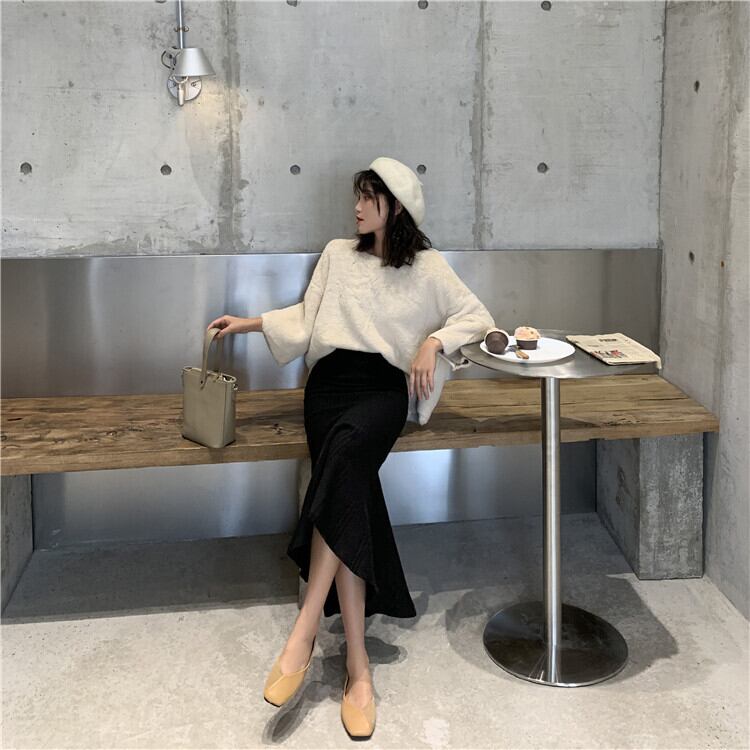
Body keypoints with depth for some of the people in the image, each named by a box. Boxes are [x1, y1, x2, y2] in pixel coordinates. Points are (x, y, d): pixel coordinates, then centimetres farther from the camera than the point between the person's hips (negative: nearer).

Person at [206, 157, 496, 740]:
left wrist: (434, 340, -8)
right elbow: (307, 317, 28)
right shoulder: (338, 255, 19)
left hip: (384, 388, -2)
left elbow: (479, 317, 7)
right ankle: (358, 666, -23)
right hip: (331, 381, 3)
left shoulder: (427, 266, 10)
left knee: (346, 447, -37)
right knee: (350, 498, -24)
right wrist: (249, 323, 25)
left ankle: (305, 631, -35)